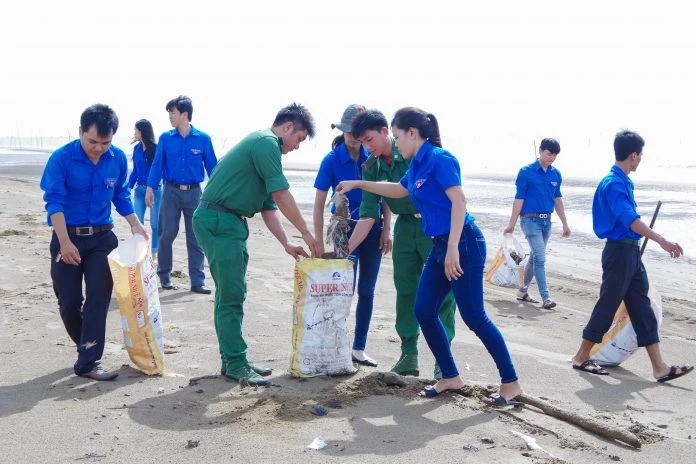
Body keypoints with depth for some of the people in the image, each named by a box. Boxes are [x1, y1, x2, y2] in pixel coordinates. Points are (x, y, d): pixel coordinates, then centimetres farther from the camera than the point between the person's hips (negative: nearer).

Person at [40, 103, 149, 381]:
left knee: (98, 298, -5)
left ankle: (88, 362, -1)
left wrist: (135, 224, -3)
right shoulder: (61, 158, -14)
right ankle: (87, 345, 29)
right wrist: (65, 243, -25)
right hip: (68, 238, -2)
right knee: (69, 301, 3)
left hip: (102, 237, 2)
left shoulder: (118, 158, -3)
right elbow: (54, 201, -17)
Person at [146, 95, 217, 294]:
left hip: (194, 193, 0)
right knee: (167, 234, 3)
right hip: (171, 191, 0)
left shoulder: (203, 139, -1)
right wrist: (150, 188, -8)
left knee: (195, 237, 2)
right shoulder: (165, 138, 1)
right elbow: (157, 164, 2)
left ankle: (197, 281, 6)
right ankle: (164, 276, 18)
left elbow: (212, 166, 2)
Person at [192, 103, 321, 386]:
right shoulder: (266, 142, -11)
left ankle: (232, 360, 20)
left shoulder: (264, 147, 21)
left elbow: (268, 206, 20)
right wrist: (306, 233, -7)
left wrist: (286, 244, 13)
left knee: (231, 293, 13)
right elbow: (281, 196, -15)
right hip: (217, 221, -11)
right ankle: (236, 365, -3)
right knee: (231, 295, -8)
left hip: (229, 223, 11)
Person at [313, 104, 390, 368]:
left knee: (367, 291, 8)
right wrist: (319, 243, -12)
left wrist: (386, 230, -1)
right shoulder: (332, 160, -8)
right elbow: (319, 203, -7)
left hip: (372, 229, 3)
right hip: (346, 229, -3)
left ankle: (359, 349, 18)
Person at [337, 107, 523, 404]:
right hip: (440, 246, 9)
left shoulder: (439, 159, -14)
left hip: (463, 244, -9)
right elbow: (398, 190, 33)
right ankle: (450, 377, 20)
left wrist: (453, 250, -26)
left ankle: (511, 382, 7)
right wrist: (358, 184, 34)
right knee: (424, 311, 7)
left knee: (473, 316, -5)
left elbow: (459, 202, -21)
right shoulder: (417, 164, 13)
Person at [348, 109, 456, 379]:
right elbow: (368, 215, 0)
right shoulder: (371, 168, -1)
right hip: (405, 225, 6)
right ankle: (409, 356, 16)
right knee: (405, 290, 7)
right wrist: (346, 249, -7)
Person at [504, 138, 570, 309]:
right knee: (540, 258, -11)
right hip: (530, 219, -6)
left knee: (535, 257, 13)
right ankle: (546, 297, -10)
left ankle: (523, 291, 27)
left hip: (546, 221, 6)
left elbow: (557, 199, 16)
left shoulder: (556, 174, 8)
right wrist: (512, 224, -5)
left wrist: (565, 224, 16)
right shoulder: (526, 172, -7)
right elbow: (519, 199, -6)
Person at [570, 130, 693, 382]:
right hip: (619, 251, -10)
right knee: (608, 305, -1)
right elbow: (631, 220, -31)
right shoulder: (613, 184, -19)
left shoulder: (622, 181, 11)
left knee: (641, 306, 8)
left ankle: (659, 367, 11)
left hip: (630, 251, 10)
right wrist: (662, 241, -38)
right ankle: (582, 357, 14)